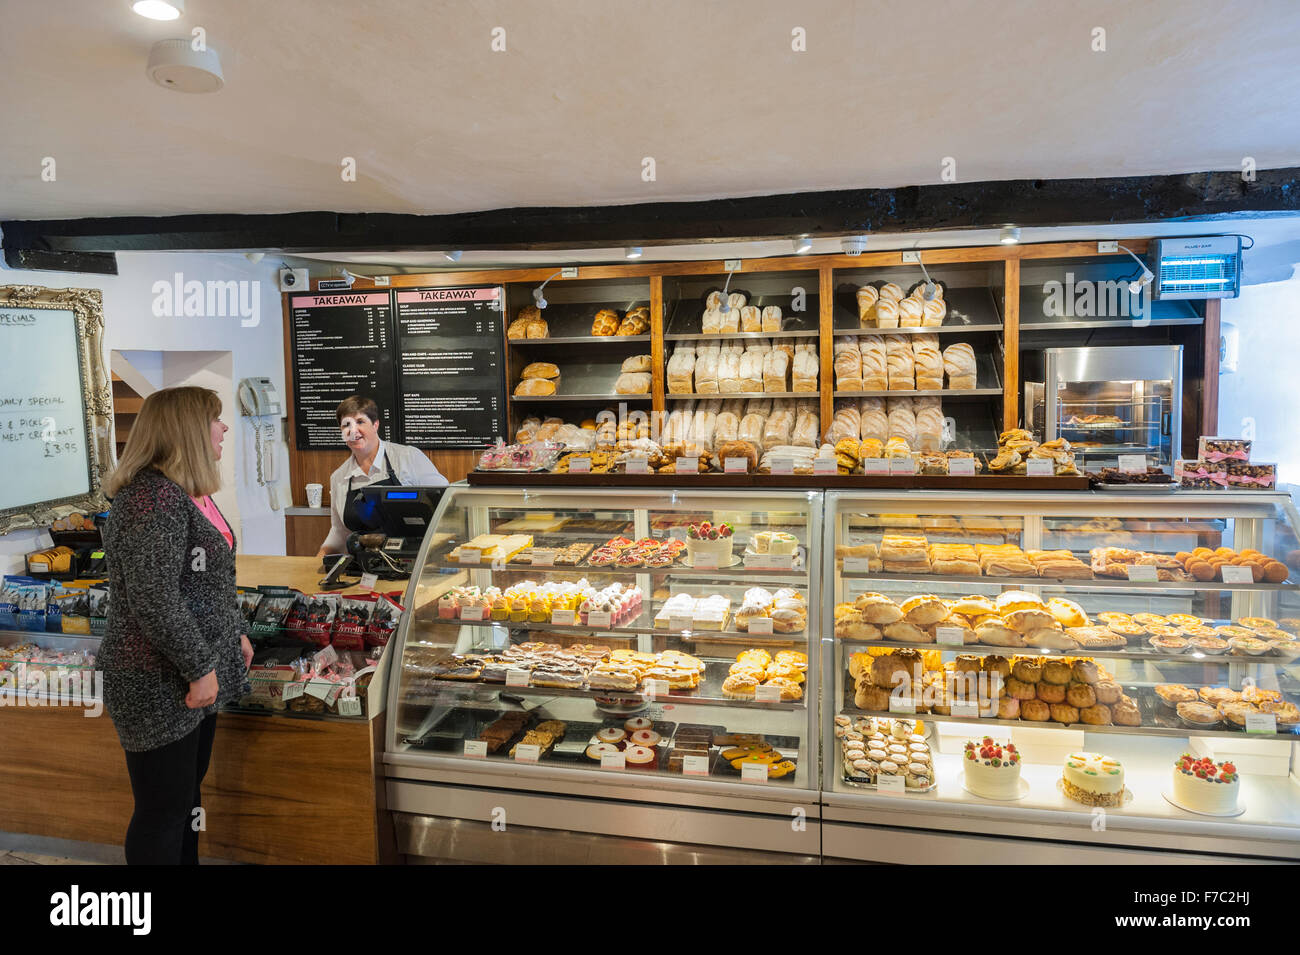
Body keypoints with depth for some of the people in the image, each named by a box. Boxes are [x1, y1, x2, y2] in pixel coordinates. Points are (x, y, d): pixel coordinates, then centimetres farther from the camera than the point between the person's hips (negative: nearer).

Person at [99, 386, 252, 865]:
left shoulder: (188, 493, 9)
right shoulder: (152, 500, -23)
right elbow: (154, 602, -27)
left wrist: (235, 634, 19)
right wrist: (199, 667, -19)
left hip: (198, 676, 10)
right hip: (160, 686, -10)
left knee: (188, 790, 21)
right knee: (164, 809, 4)